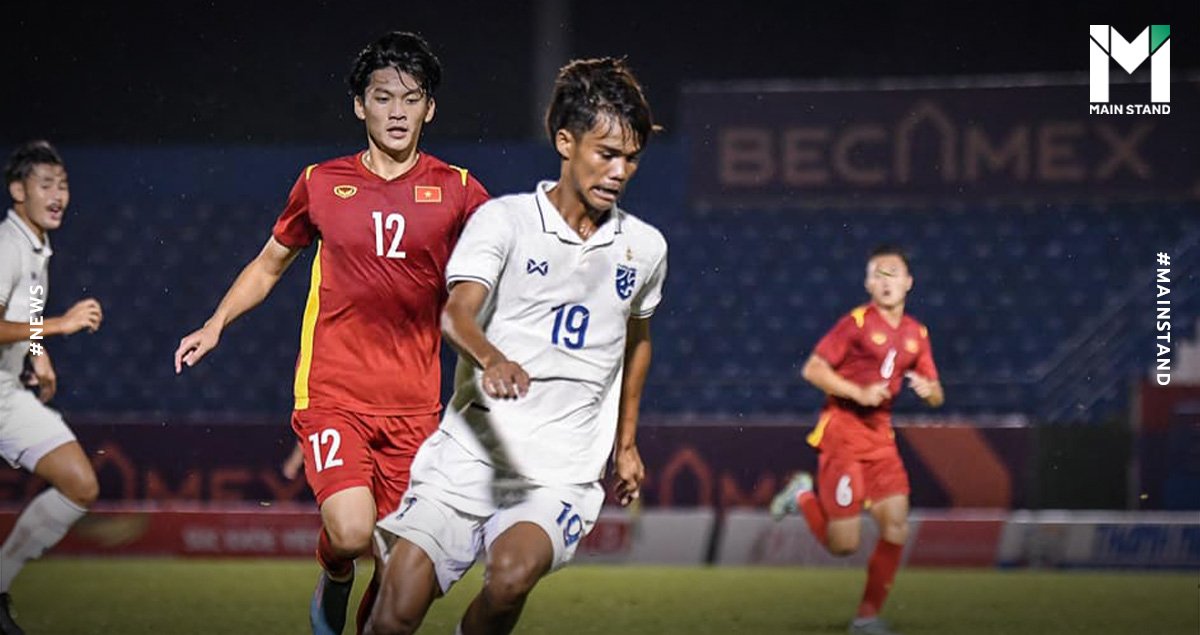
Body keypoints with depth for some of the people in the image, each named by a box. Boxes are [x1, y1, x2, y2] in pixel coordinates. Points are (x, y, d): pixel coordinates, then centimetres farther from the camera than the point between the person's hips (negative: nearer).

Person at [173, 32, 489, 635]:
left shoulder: (457, 191, 4)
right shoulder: (321, 183, 7)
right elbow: (269, 263, 21)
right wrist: (214, 327, 10)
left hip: (415, 404, 1)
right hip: (332, 394, -1)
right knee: (350, 533, -20)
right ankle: (333, 585, 15)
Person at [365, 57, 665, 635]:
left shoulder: (644, 247, 10)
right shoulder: (503, 220, -3)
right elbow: (456, 312, -19)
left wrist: (626, 442, 33)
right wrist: (492, 359, -41)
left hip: (562, 474, 2)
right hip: (469, 454, -1)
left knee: (513, 574, -30)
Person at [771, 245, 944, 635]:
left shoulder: (917, 334, 10)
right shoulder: (857, 323, -8)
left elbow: (937, 397, 15)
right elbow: (812, 369, -10)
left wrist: (929, 390, -8)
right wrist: (859, 393, -19)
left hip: (881, 436, 6)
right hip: (842, 433, -6)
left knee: (896, 527, -8)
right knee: (843, 544, -8)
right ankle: (804, 497, 22)